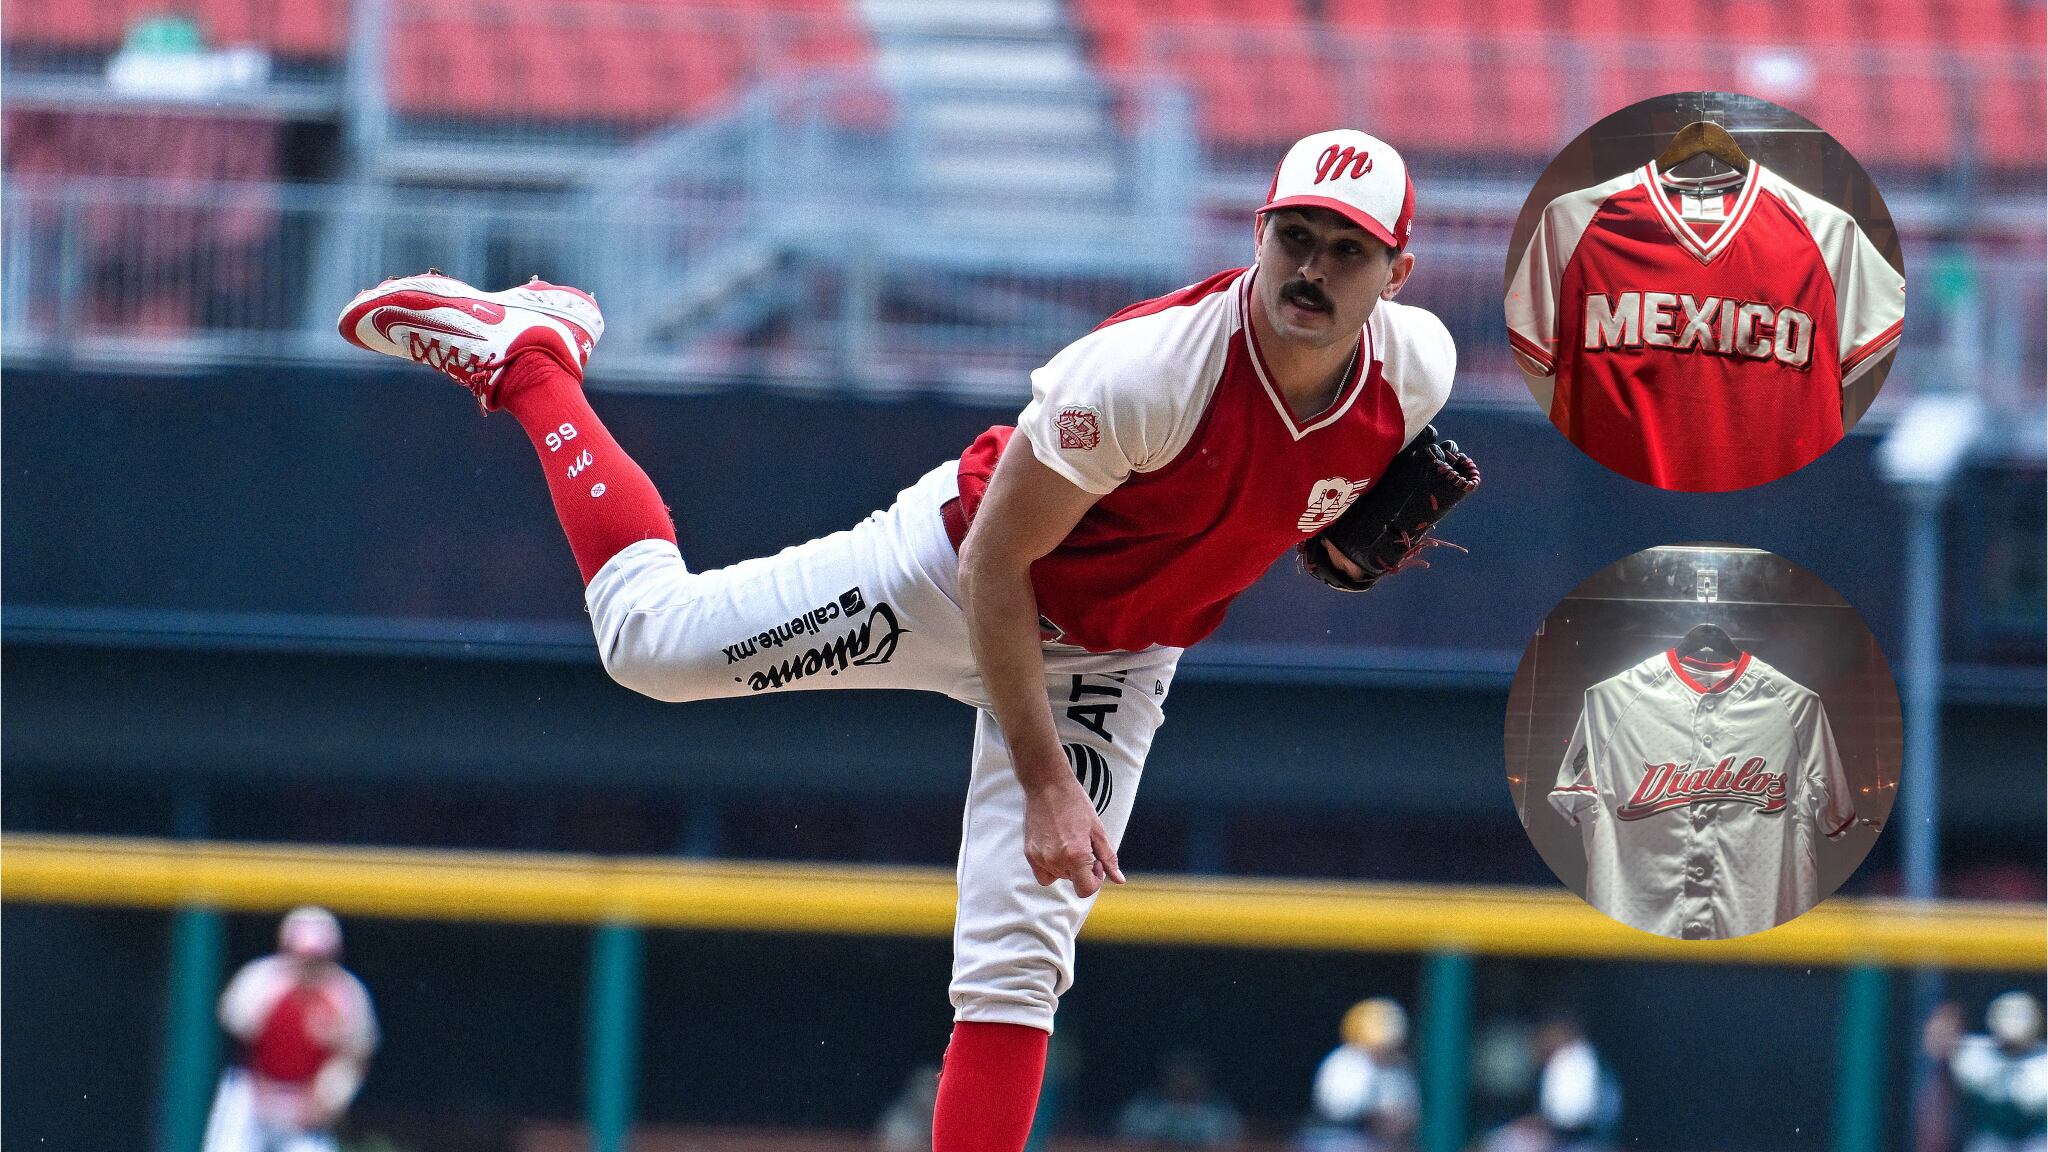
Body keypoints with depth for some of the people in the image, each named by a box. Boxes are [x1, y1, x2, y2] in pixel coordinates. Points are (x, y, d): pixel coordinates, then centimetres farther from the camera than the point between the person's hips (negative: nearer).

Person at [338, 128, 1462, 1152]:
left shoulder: (1418, 366, -19)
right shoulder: (1147, 372, -37)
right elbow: (993, 573, -26)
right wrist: (1044, 786, -28)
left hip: (1110, 664, 4)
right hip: (956, 571, -4)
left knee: (1017, 959, -7)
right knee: (650, 637, 3)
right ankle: (523, 353, 25)